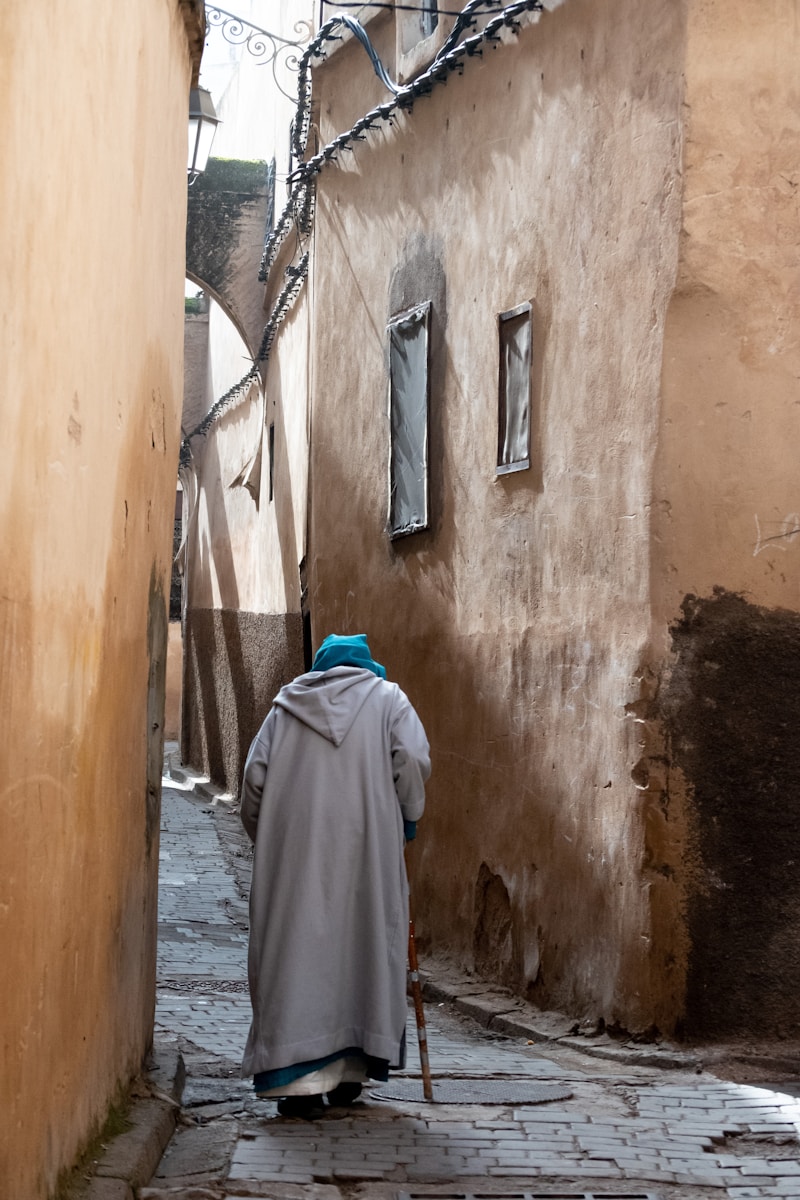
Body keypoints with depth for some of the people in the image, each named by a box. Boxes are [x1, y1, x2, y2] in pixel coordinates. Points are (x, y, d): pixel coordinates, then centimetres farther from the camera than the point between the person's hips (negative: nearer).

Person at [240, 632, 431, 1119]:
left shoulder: (286, 704, 14)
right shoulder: (387, 698, 10)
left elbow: (255, 775, 6)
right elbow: (413, 761, -5)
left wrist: (265, 834, 17)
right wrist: (407, 817, 9)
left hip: (294, 849, 1)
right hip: (366, 845, -1)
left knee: (296, 950, -1)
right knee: (362, 947, 10)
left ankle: (300, 1076, -9)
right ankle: (350, 1067, 12)